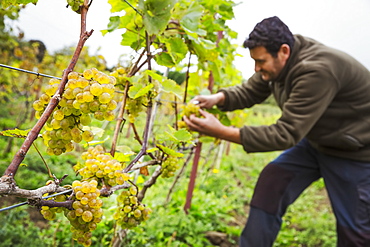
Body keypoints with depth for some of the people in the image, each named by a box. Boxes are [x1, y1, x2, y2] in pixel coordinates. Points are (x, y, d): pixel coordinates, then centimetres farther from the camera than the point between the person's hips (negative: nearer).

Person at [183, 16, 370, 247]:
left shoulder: (317, 71, -35)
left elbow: (286, 134, -34)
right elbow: (249, 91, 2)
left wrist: (221, 132, -37)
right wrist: (218, 98, -19)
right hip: (315, 140, 8)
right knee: (271, 182, -5)